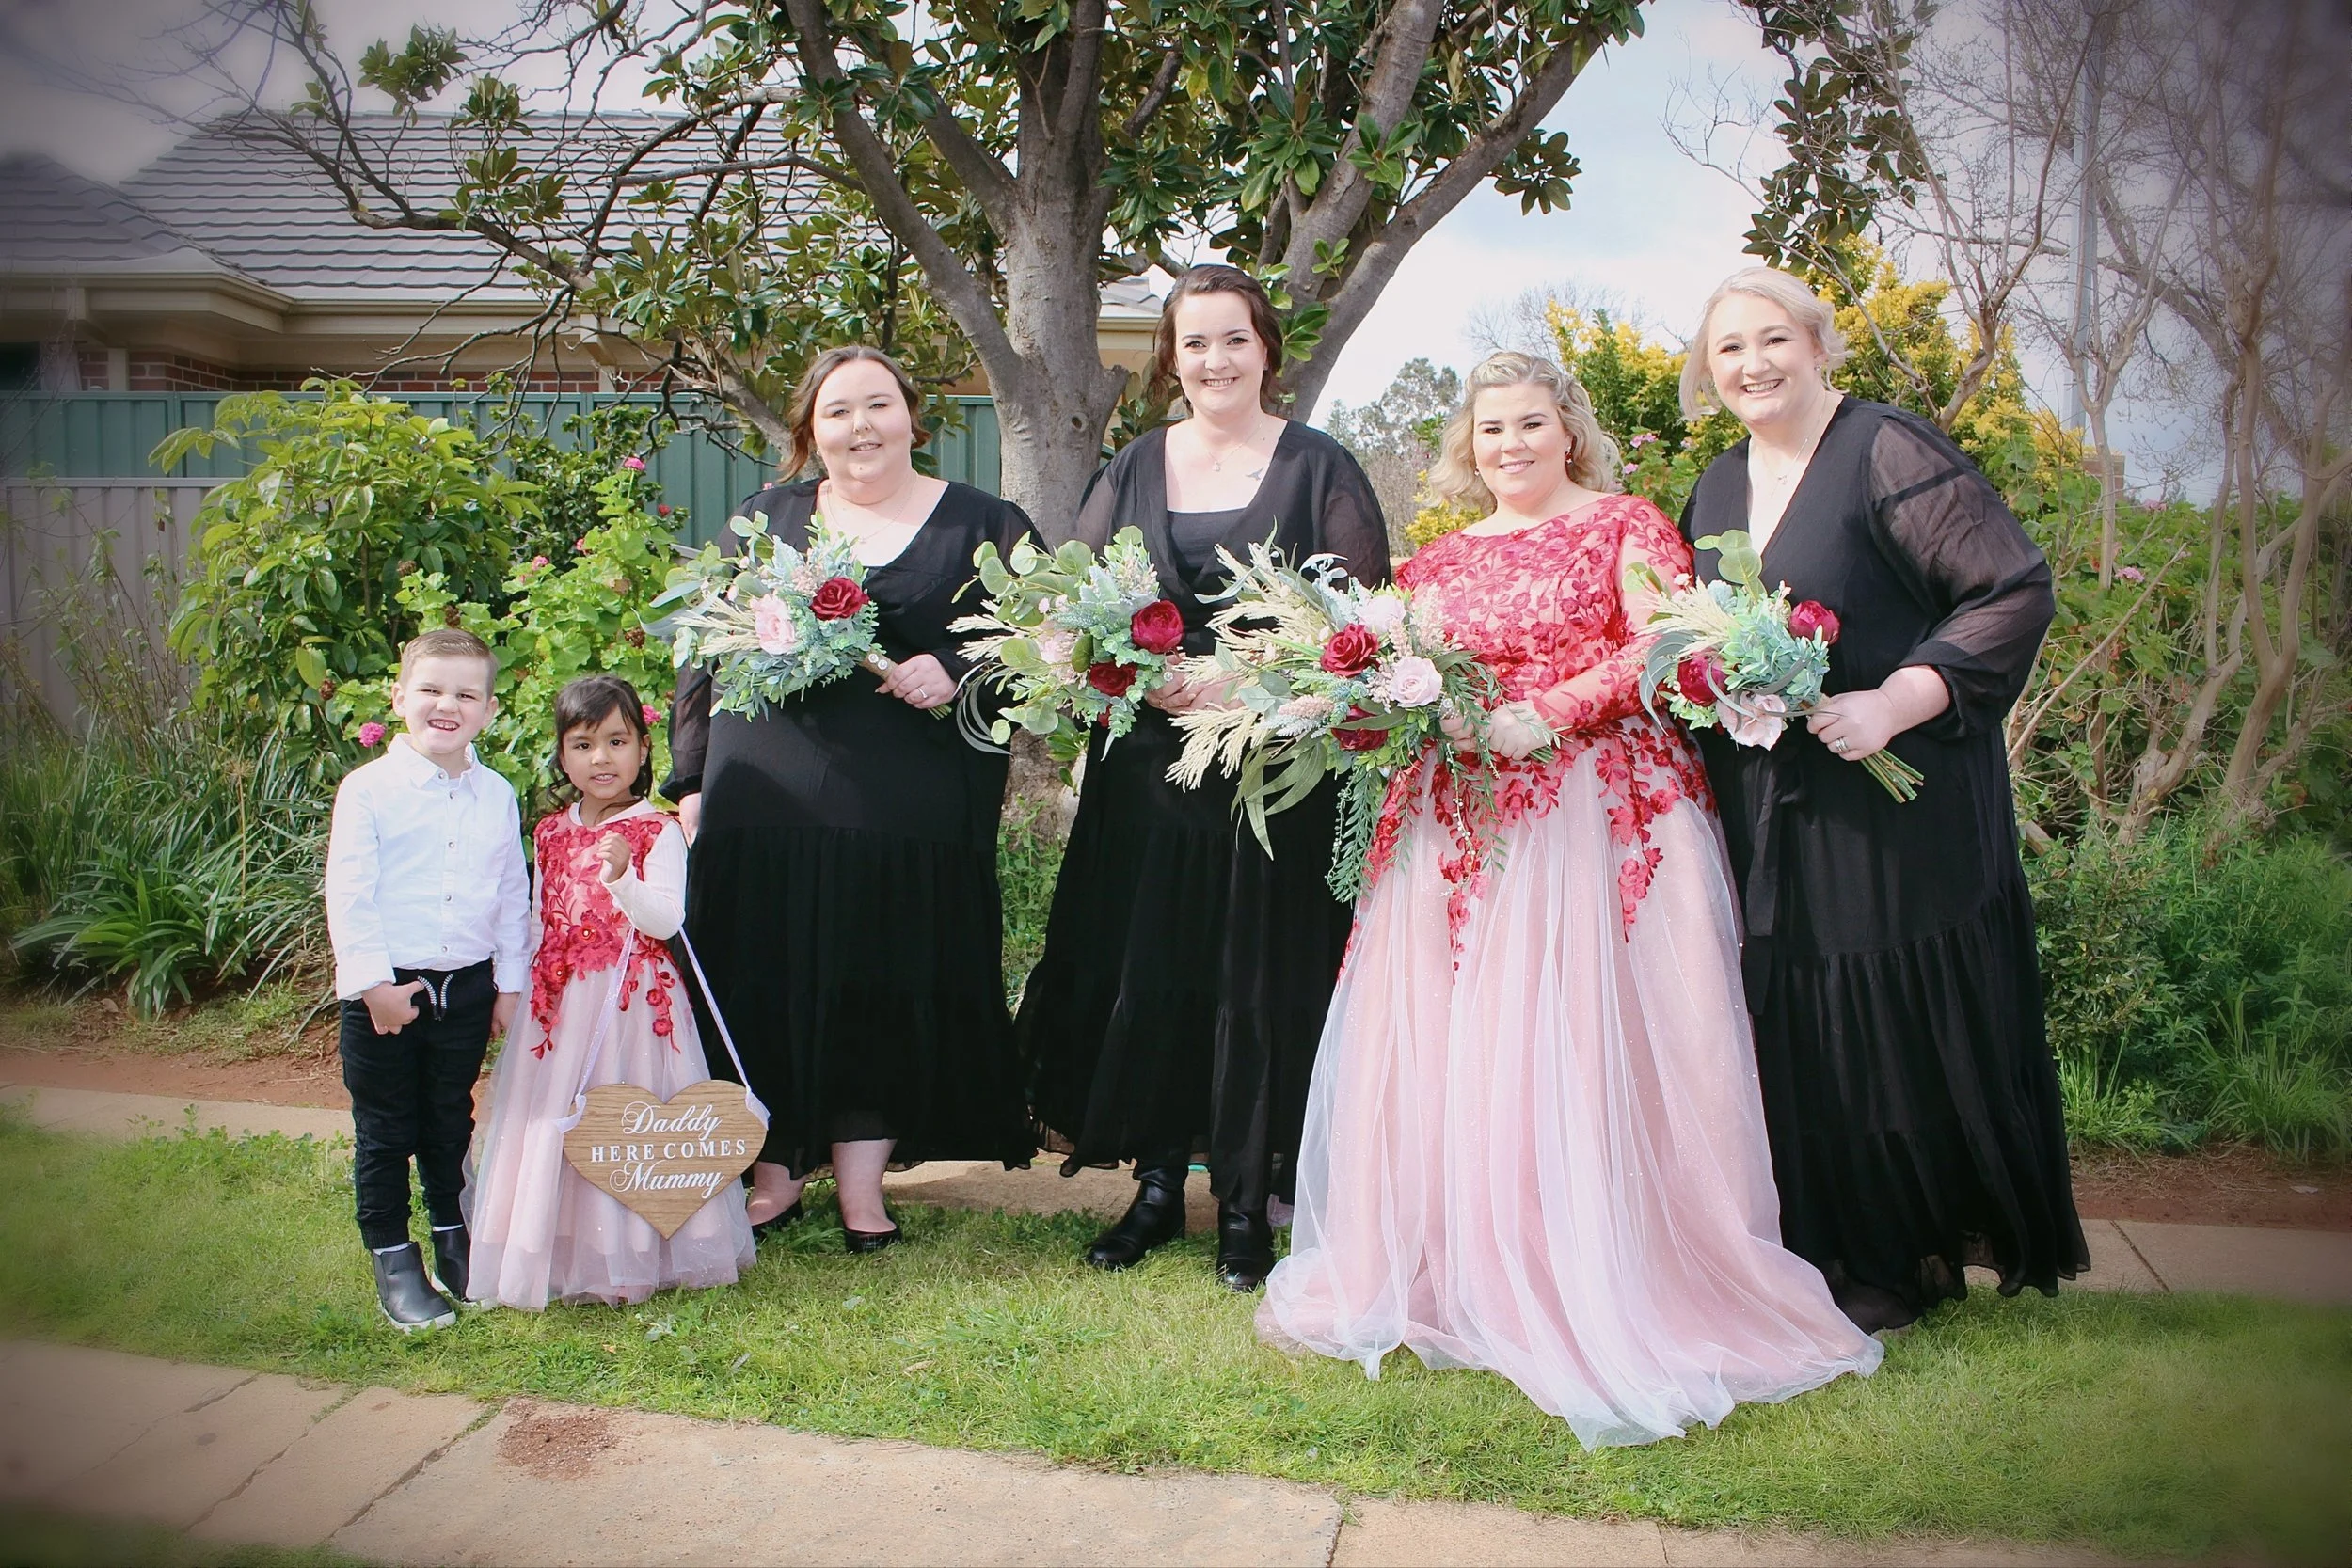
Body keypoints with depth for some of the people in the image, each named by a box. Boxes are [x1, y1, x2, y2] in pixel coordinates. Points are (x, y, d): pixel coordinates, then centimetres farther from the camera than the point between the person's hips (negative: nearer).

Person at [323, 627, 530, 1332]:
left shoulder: (497, 797, 4)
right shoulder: (369, 789, -9)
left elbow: (514, 896, 9)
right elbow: (348, 895, -11)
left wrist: (510, 982, 7)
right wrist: (371, 982, -16)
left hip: (467, 988, 4)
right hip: (385, 990, -3)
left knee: (452, 1125, 18)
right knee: (384, 1133, 8)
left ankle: (454, 1246, 33)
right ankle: (393, 1262, 21)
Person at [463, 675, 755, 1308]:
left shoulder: (657, 832, -6)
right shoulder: (551, 834, 10)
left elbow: (666, 921, -16)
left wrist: (623, 877, -30)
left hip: (633, 1000, -5)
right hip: (558, 1004, 5)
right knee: (553, 1124, 8)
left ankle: (629, 1259, 11)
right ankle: (559, 1257, 22)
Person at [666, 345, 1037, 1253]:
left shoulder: (983, 525, 8)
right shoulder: (765, 520, 14)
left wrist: (956, 672, -15)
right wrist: (693, 779, 7)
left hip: (910, 811, -1)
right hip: (768, 798, 2)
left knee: (886, 992, 3)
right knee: (766, 985, 4)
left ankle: (862, 1181, 16)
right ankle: (776, 1173, 20)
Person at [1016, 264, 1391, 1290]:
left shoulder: (1318, 467, 3)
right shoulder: (1130, 472, 12)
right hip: (1149, 770, 3)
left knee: (1259, 981, 1)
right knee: (1144, 974, 4)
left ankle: (1245, 1202, 15)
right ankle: (1157, 1185, 20)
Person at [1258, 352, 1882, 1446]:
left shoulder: (1625, 527, 7)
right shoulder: (1441, 561, 20)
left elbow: (1668, 646, -6)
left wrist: (1547, 713, -16)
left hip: (1595, 811, -4)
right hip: (1461, 820, 4)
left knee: (1577, 1047, -7)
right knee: (1442, 1045, -1)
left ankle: (1602, 1291, 3)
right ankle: (1446, 1271, 11)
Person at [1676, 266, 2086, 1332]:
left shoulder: (1887, 452, -8)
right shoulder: (1717, 488, 13)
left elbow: (2016, 588, -14)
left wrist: (1895, 702, -21)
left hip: (1895, 803, -6)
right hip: (1767, 817, 6)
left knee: (1905, 1026, 2)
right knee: (1800, 1036, 8)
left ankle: (1921, 1258, 21)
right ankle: (1848, 1261, 24)